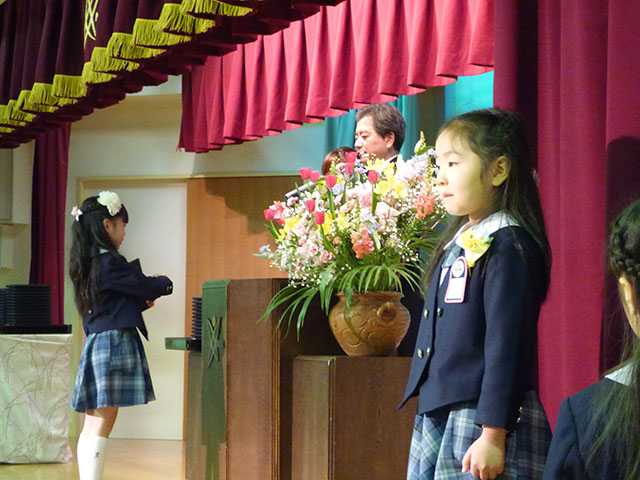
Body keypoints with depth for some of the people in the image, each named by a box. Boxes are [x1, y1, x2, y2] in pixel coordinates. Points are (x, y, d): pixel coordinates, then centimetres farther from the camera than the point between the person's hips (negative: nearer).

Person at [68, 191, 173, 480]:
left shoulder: (86, 264, 14)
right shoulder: (109, 262, -13)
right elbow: (146, 286, -8)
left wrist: (141, 302, 17)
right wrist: (165, 283, 12)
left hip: (95, 345, 9)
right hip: (115, 344, -9)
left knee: (91, 426, 9)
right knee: (102, 426, -11)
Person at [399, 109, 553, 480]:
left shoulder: (508, 246, -13)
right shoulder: (458, 242, 15)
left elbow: (506, 345, -17)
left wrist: (492, 436, -20)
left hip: (481, 420, -9)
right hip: (436, 415, 9)